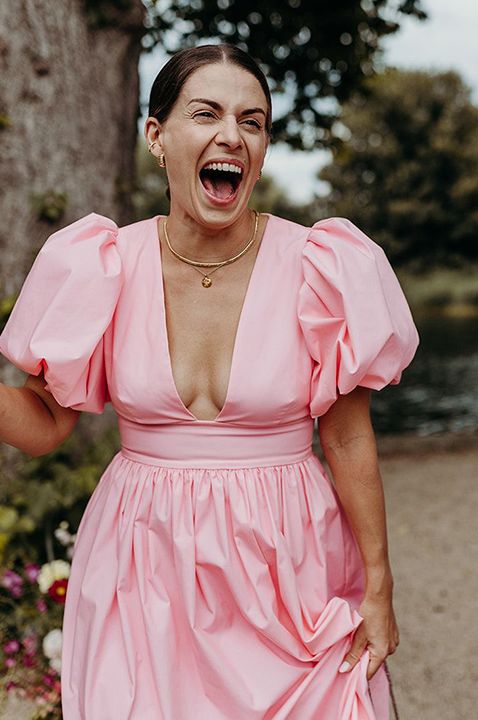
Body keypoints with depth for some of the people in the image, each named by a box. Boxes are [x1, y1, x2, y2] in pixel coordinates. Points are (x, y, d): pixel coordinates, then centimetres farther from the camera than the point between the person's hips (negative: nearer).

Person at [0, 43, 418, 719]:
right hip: (144, 566, 1)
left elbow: (349, 441, -4)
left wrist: (378, 588, 0)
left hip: (288, 571, -1)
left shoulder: (319, 270, -10)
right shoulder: (104, 270, -5)